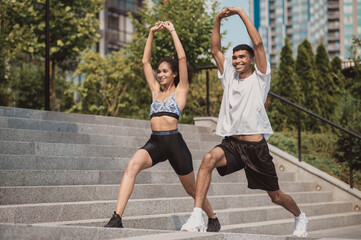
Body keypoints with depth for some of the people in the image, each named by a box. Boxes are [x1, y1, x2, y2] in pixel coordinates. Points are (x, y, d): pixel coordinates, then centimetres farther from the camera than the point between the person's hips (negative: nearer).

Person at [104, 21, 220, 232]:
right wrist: (152, 34, 17)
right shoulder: (156, 92, 19)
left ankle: (213, 218, 38)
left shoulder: (180, 91, 7)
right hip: (155, 142, 3)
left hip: (174, 142, -3)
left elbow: (182, 58, -2)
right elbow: (145, 61, 20)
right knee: (133, 165, -28)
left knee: (191, 188, 11)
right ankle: (117, 218, -37)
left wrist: (172, 31, 4)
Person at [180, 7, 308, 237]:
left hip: (256, 146, -3)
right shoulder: (229, 76, 13)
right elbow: (215, 50, 10)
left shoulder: (260, 78, 1)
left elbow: (258, 43, -10)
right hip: (231, 143, 3)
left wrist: (241, 12, -9)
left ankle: (300, 217, 43)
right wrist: (218, 21, -1)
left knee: (276, 196, 10)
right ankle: (197, 215, -36)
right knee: (209, 158, -32)